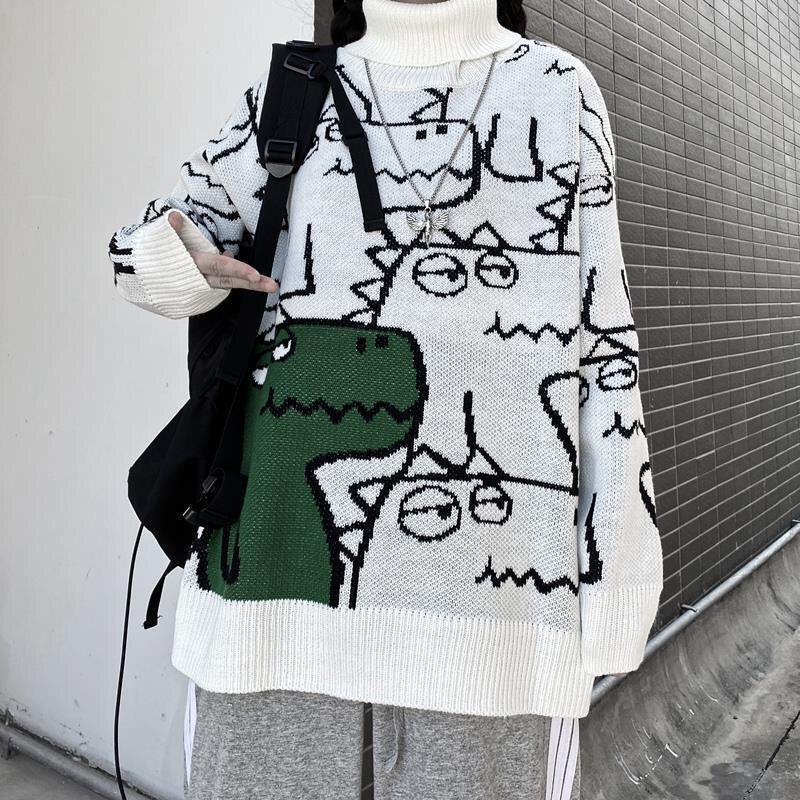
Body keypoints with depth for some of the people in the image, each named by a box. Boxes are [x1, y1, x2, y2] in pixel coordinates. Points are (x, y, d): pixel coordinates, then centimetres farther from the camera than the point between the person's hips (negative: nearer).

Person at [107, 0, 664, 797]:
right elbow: (155, 244, 19)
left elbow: (599, 332, 6)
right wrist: (173, 252, -7)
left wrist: (612, 561, 2)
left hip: (487, 553, 0)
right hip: (291, 526, 2)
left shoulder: (560, 91, 10)